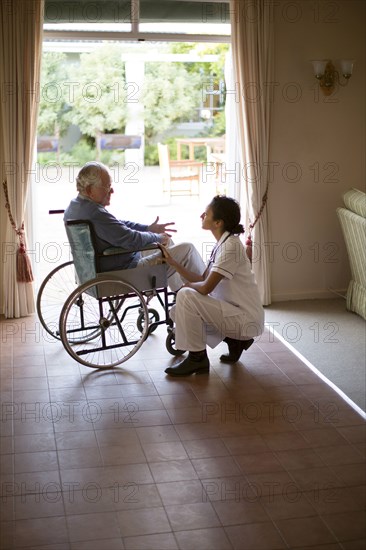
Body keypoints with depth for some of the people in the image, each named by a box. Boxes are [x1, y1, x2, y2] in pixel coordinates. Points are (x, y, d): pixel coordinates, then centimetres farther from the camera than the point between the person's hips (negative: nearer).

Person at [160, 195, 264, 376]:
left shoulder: (231, 245, -20)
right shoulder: (221, 244, 9)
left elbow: (206, 287, -24)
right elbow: (202, 279, 11)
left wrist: (188, 285, -3)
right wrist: (172, 262, 6)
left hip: (246, 319, -10)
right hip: (234, 313, 10)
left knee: (185, 296, -20)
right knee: (177, 311, 8)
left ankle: (197, 359, -7)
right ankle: (235, 340, 11)